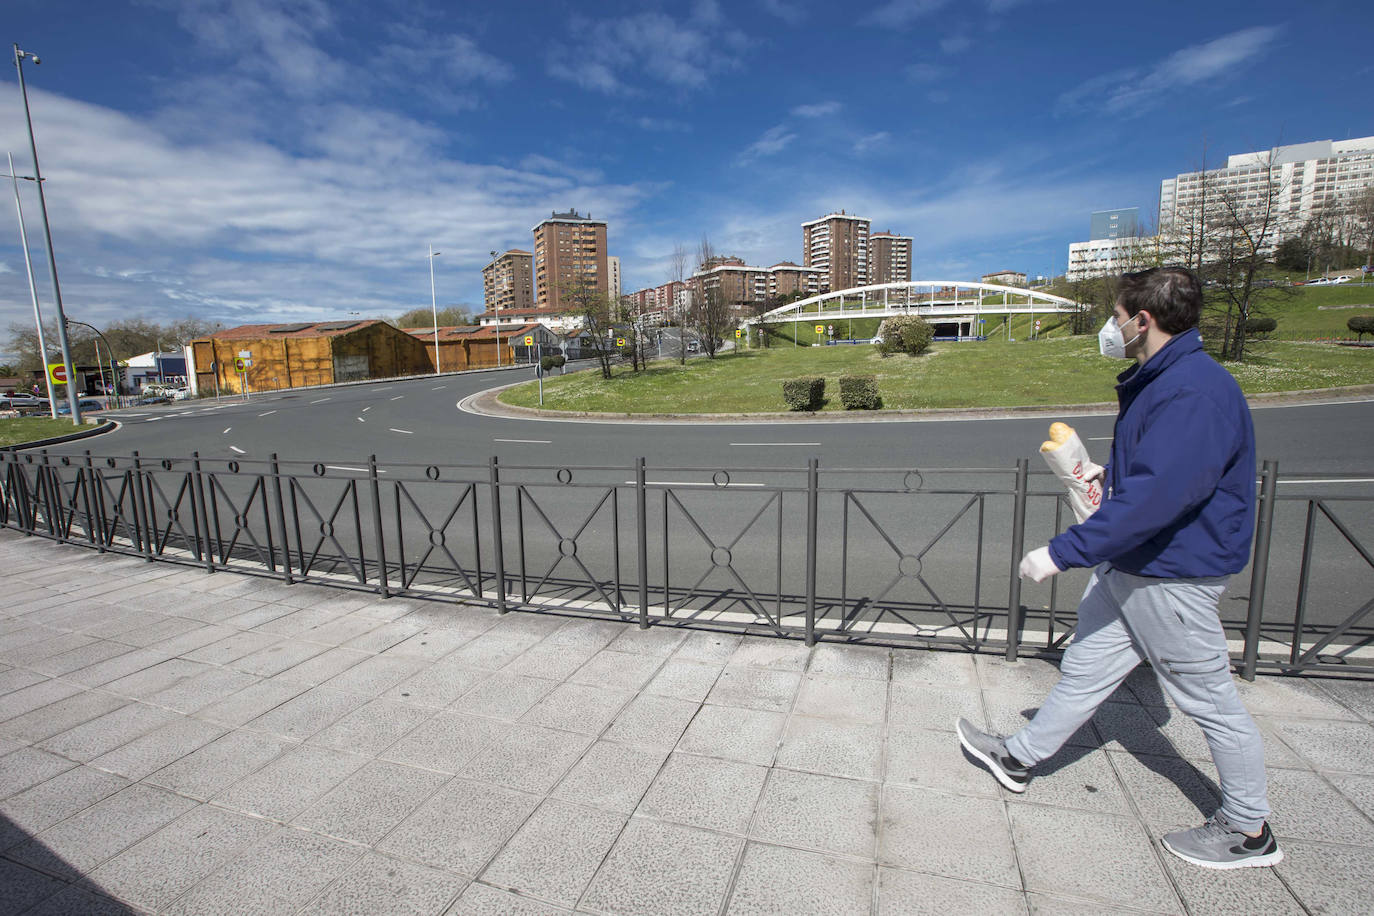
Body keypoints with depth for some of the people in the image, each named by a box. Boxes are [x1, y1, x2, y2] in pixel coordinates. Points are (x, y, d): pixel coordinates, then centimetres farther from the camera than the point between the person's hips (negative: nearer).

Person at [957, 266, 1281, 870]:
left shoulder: (1195, 392, -24)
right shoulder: (1158, 381, 9)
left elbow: (1156, 496, -33)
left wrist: (1062, 553, -32)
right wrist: (1109, 480, 14)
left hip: (1174, 576, -10)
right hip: (1130, 565, 10)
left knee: (1209, 698, 9)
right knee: (1085, 668, 17)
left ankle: (1249, 831, 31)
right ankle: (1018, 759, 30)